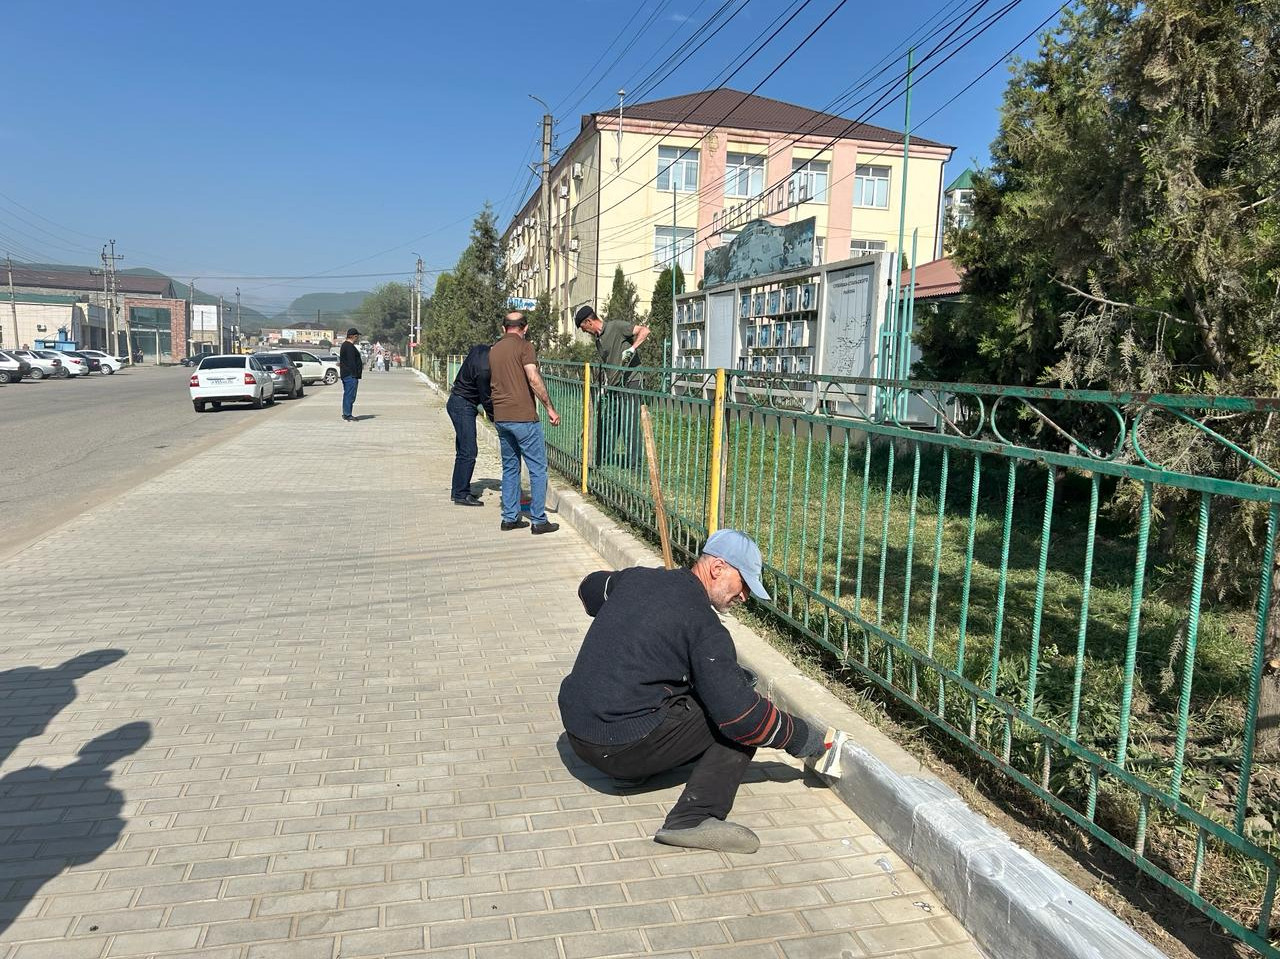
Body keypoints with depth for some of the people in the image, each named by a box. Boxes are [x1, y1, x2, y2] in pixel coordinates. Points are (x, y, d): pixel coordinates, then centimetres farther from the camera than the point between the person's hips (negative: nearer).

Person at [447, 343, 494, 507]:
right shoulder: (483, 369, -27)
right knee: (468, 452, -8)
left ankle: (458, 491, 22)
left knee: (463, 451, 15)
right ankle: (461, 495, -3)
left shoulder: (481, 349, 0)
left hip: (457, 402, 10)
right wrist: (496, 419, -5)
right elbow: (486, 399, -18)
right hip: (463, 406, -10)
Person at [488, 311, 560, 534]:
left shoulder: (493, 350, 14)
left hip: (500, 417, 7)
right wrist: (550, 407, -12)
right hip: (523, 417, -7)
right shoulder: (524, 346, -7)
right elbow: (534, 379, -16)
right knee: (538, 468, 0)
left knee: (510, 468, 15)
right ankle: (539, 520, 0)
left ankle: (510, 518, 16)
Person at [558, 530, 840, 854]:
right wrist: (809, 738, -4)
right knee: (739, 717, 0)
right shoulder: (704, 627, -15)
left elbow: (589, 589, 29)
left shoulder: (634, 578, 6)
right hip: (624, 748, -8)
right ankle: (693, 819, -13)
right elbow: (740, 714, -17)